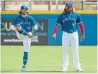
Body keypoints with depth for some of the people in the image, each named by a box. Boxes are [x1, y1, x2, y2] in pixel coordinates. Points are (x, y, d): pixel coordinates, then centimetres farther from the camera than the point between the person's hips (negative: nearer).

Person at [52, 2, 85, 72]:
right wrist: (54, 33, -18)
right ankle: (64, 67, 8)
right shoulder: (61, 16, 3)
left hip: (74, 34, 0)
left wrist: (83, 34, 4)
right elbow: (57, 25, -3)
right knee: (65, 51, 3)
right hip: (65, 34, 0)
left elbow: (81, 24, 9)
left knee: (75, 51, 1)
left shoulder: (76, 15, 5)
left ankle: (77, 67, 6)